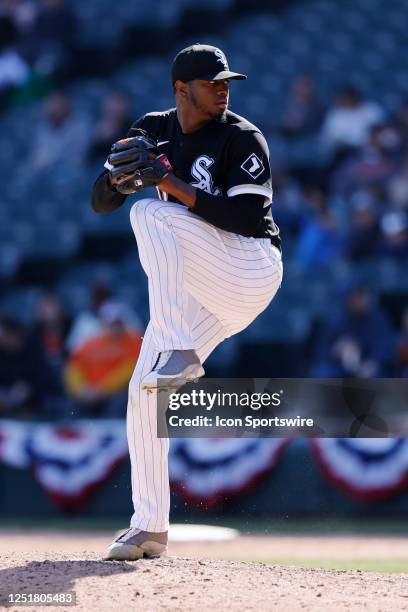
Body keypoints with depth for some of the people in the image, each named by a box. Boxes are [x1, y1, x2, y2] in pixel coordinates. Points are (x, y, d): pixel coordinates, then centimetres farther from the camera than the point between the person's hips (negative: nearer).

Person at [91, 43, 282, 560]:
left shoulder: (243, 139, -9)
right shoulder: (153, 131, 8)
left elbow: (249, 218, -21)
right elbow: (100, 202, 7)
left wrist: (171, 183, -25)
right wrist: (120, 175, -17)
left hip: (251, 269, -6)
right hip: (197, 288, 6)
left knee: (151, 215, -27)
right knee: (142, 394, -4)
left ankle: (180, 354, -34)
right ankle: (150, 529, 5)